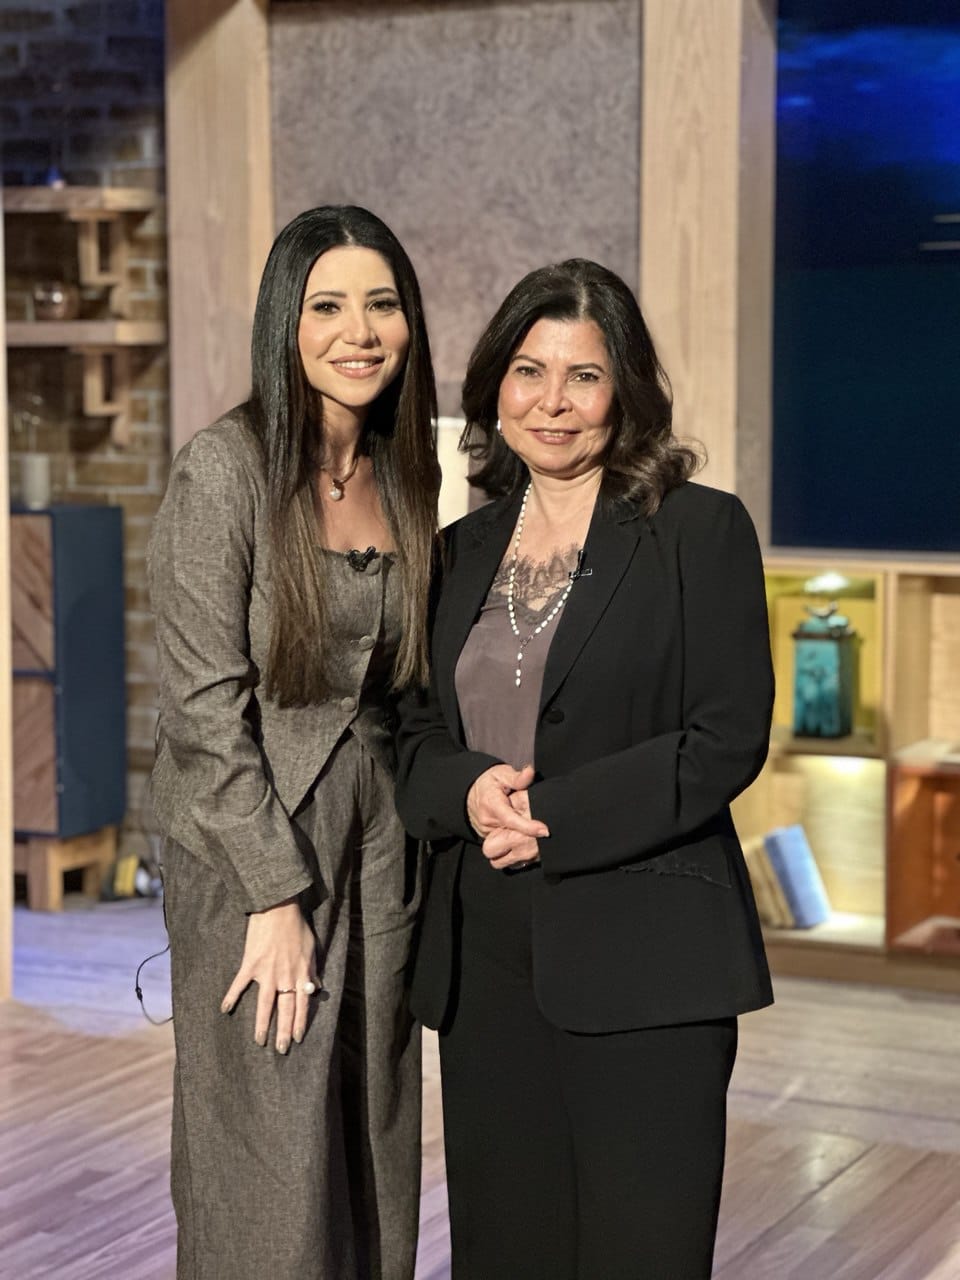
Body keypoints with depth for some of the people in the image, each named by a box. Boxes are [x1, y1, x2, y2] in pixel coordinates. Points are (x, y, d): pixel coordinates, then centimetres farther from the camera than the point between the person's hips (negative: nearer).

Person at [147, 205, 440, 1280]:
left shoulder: (404, 475, 8)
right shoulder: (225, 468, -11)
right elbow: (205, 704, -14)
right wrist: (277, 895, -16)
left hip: (379, 848, 6)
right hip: (249, 852, -6)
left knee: (372, 1160, 12)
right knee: (270, 1177, 0)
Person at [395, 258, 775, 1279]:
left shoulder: (700, 531, -2)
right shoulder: (463, 550, 14)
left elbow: (726, 739, -9)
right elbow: (416, 735, 14)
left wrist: (550, 814, -14)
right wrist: (469, 793, -9)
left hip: (641, 962, -5)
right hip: (486, 959, 5)